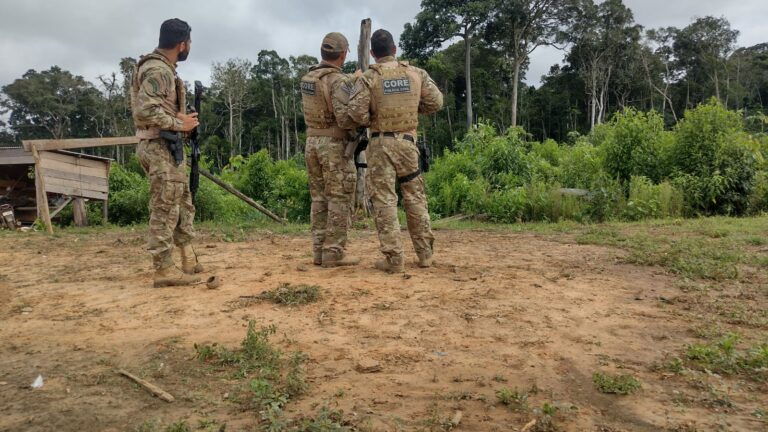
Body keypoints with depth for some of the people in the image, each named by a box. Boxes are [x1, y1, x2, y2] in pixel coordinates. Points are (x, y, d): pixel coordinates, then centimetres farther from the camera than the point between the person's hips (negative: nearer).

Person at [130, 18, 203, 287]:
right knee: (164, 209, -7)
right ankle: (164, 269, -1)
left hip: (169, 147, 10)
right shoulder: (157, 70, -15)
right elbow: (145, 111, -26)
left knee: (183, 203, 14)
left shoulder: (164, 68, 16)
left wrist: (182, 120, 5)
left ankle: (188, 259, 22)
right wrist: (180, 123, -17)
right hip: (160, 148, -10)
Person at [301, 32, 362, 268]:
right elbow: (344, 119, -22)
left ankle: (319, 251, 15)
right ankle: (334, 253, -1)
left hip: (312, 142, 8)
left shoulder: (307, 78, 10)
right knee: (339, 199, -2)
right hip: (334, 145, -8)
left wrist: (355, 78, 24)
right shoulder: (339, 80, -14)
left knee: (319, 198, 12)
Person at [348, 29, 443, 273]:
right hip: (407, 141, 3)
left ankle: (394, 259, -1)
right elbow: (436, 102, 7)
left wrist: (370, 121, 7)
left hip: (381, 143, -3)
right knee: (415, 197, 13)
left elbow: (357, 113, -13)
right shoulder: (416, 73, 4)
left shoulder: (368, 78, -6)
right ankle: (425, 253, 19)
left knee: (385, 200, 0)